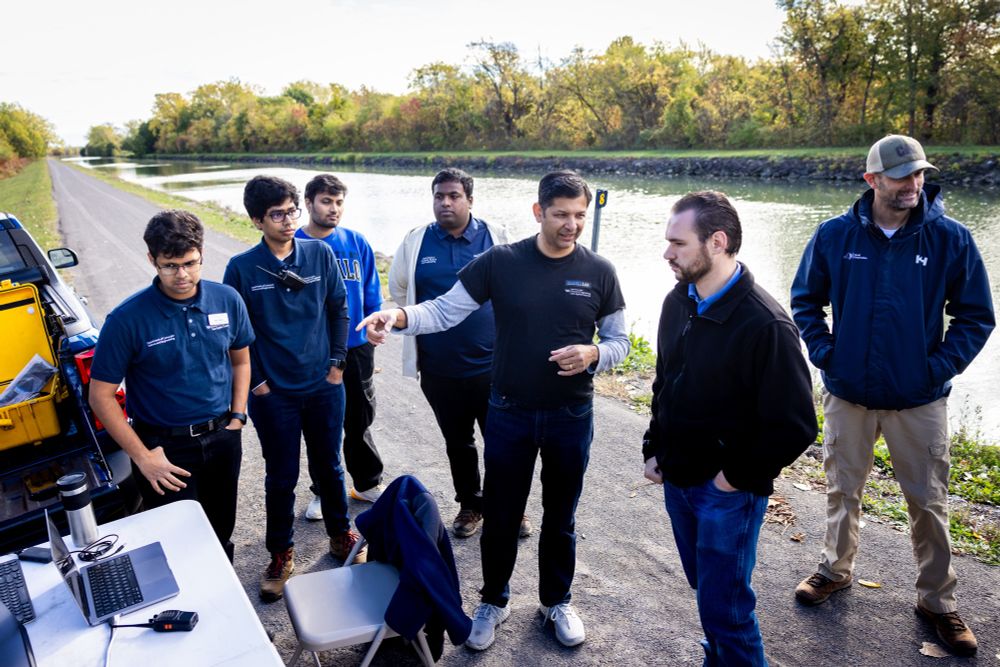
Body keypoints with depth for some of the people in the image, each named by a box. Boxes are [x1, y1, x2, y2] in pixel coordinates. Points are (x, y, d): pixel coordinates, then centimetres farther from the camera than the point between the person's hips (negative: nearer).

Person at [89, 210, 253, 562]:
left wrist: (237, 418, 2)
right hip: (166, 448, -3)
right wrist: (142, 456, -12)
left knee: (221, 535, 19)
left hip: (222, 439, 4)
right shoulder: (127, 319, -16)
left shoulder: (227, 299, -5)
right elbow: (101, 396, -9)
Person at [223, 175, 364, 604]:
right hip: (273, 394, -1)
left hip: (324, 387, 2)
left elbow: (339, 309, 5)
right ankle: (280, 555, 30)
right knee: (280, 478, 10)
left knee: (329, 467, 17)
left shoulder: (320, 254, -3)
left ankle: (341, 536, 38)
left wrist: (337, 363, 1)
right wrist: (254, 381, -4)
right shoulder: (242, 268, -7)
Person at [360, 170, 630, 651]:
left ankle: (556, 601, 41)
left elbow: (619, 342, 4)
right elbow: (445, 311, -9)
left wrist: (592, 354, -18)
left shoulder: (599, 272, -5)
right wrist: (398, 316, -27)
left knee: (560, 518, 18)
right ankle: (494, 602, 37)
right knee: (500, 517, 12)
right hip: (509, 414, -1)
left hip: (571, 417, 1)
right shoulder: (500, 262, -8)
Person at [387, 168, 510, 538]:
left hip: (491, 364, -1)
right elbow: (399, 289, 13)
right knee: (457, 441, 17)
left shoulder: (496, 237, -4)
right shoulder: (415, 241, 0)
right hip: (438, 369, 2)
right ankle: (470, 504, 36)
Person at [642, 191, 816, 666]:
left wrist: (739, 477, -14)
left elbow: (795, 426, -19)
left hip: (728, 491, -7)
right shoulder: (677, 302, 1)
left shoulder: (764, 324, -23)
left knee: (723, 607, 4)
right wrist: (654, 450, 8)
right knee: (706, 590, 22)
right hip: (677, 480, 7)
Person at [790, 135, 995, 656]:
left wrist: (941, 367, -9)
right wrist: (826, 354, -4)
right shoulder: (835, 235, -5)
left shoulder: (951, 239, -7)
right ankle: (836, 568, 38)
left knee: (928, 502, 10)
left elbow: (976, 316, 0)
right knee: (842, 490, 16)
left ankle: (937, 599, 29)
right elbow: (805, 300, 6)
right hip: (848, 394, 1)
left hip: (920, 400, -1)